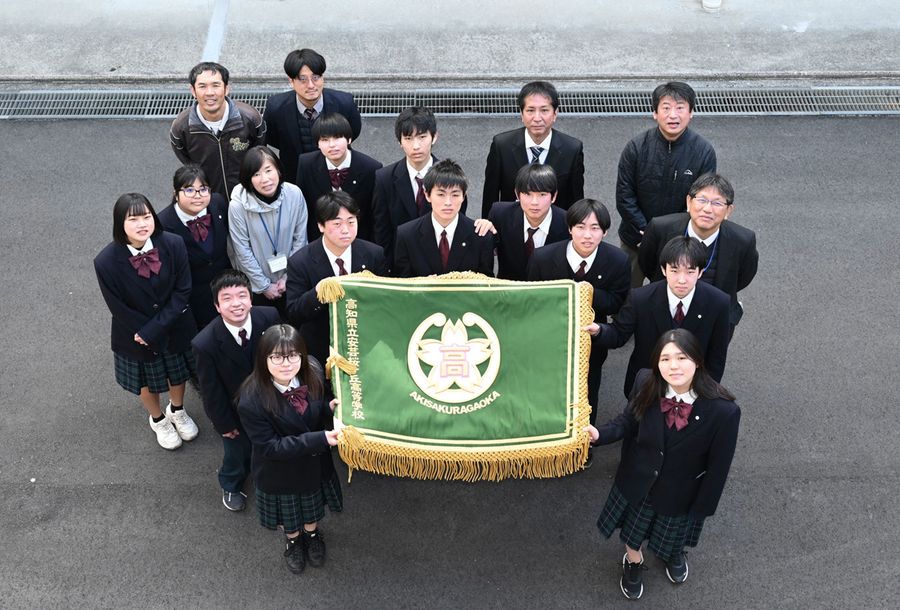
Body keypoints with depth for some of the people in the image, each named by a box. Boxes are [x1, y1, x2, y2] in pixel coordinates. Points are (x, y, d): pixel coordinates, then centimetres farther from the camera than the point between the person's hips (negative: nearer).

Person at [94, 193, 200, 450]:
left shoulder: (173, 244, -24)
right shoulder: (106, 261, -27)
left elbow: (182, 291, -18)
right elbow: (119, 310, -18)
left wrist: (154, 330, -22)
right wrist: (144, 335, -14)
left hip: (175, 328, 2)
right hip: (136, 336, -1)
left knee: (178, 373, 27)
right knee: (147, 382, 24)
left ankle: (177, 411, 58)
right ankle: (158, 420, 55)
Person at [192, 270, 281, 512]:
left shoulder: (269, 317, -28)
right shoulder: (204, 344, -35)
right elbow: (211, 390, -20)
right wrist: (223, 423, -10)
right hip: (236, 412, -3)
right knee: (237, 451, 25)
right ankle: (231, 486, 60)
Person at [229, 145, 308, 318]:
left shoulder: (294, 195, -17)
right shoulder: (238, 206, -22)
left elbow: (300, 240, -6)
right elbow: (243, 251, -14)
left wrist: (288, 277, -5)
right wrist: (264, 285, -8)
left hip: (289, 282, 2)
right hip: (254, 285, -2)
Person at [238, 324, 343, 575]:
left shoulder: (313, 373, -24)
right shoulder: (252, 401, -36)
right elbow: (270, 447, -30)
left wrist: (330, 408, -28)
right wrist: (320, 439, -37)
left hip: (315, 462, 3)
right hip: (281, 472, -3)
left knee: (313, 504, 32)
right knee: (287, 511, 28)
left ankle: (312, 533, 64)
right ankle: (292, 539, 61)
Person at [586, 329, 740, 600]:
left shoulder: (723, 410, -33)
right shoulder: (646, 383, -26)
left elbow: (718, 467, -19)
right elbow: (628, 421, -8)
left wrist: (702, 509, -9)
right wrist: (600, 434, -27)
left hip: (680, 493, -1)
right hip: (638, 482, 1)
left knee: (673, 535, 32)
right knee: (632, 530, 29)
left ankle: (674, 554, 68)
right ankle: (634, 563, 63)